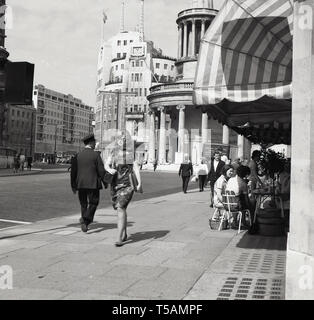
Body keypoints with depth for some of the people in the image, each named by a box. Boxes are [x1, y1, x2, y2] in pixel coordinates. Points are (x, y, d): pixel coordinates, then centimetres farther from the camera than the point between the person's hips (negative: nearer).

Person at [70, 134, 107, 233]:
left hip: (80, 184, 4)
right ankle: (85, 220, -10)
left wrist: (73, 185, 11)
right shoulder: (96, 155, -7)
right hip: (93, 184, -4)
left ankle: (85, 222, 21)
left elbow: (73, 171, 5)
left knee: (83, 204, 16)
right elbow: (101, 170, -7)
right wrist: (105, 182, 4)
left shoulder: (77, 155, 4)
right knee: (93, 203, 7)